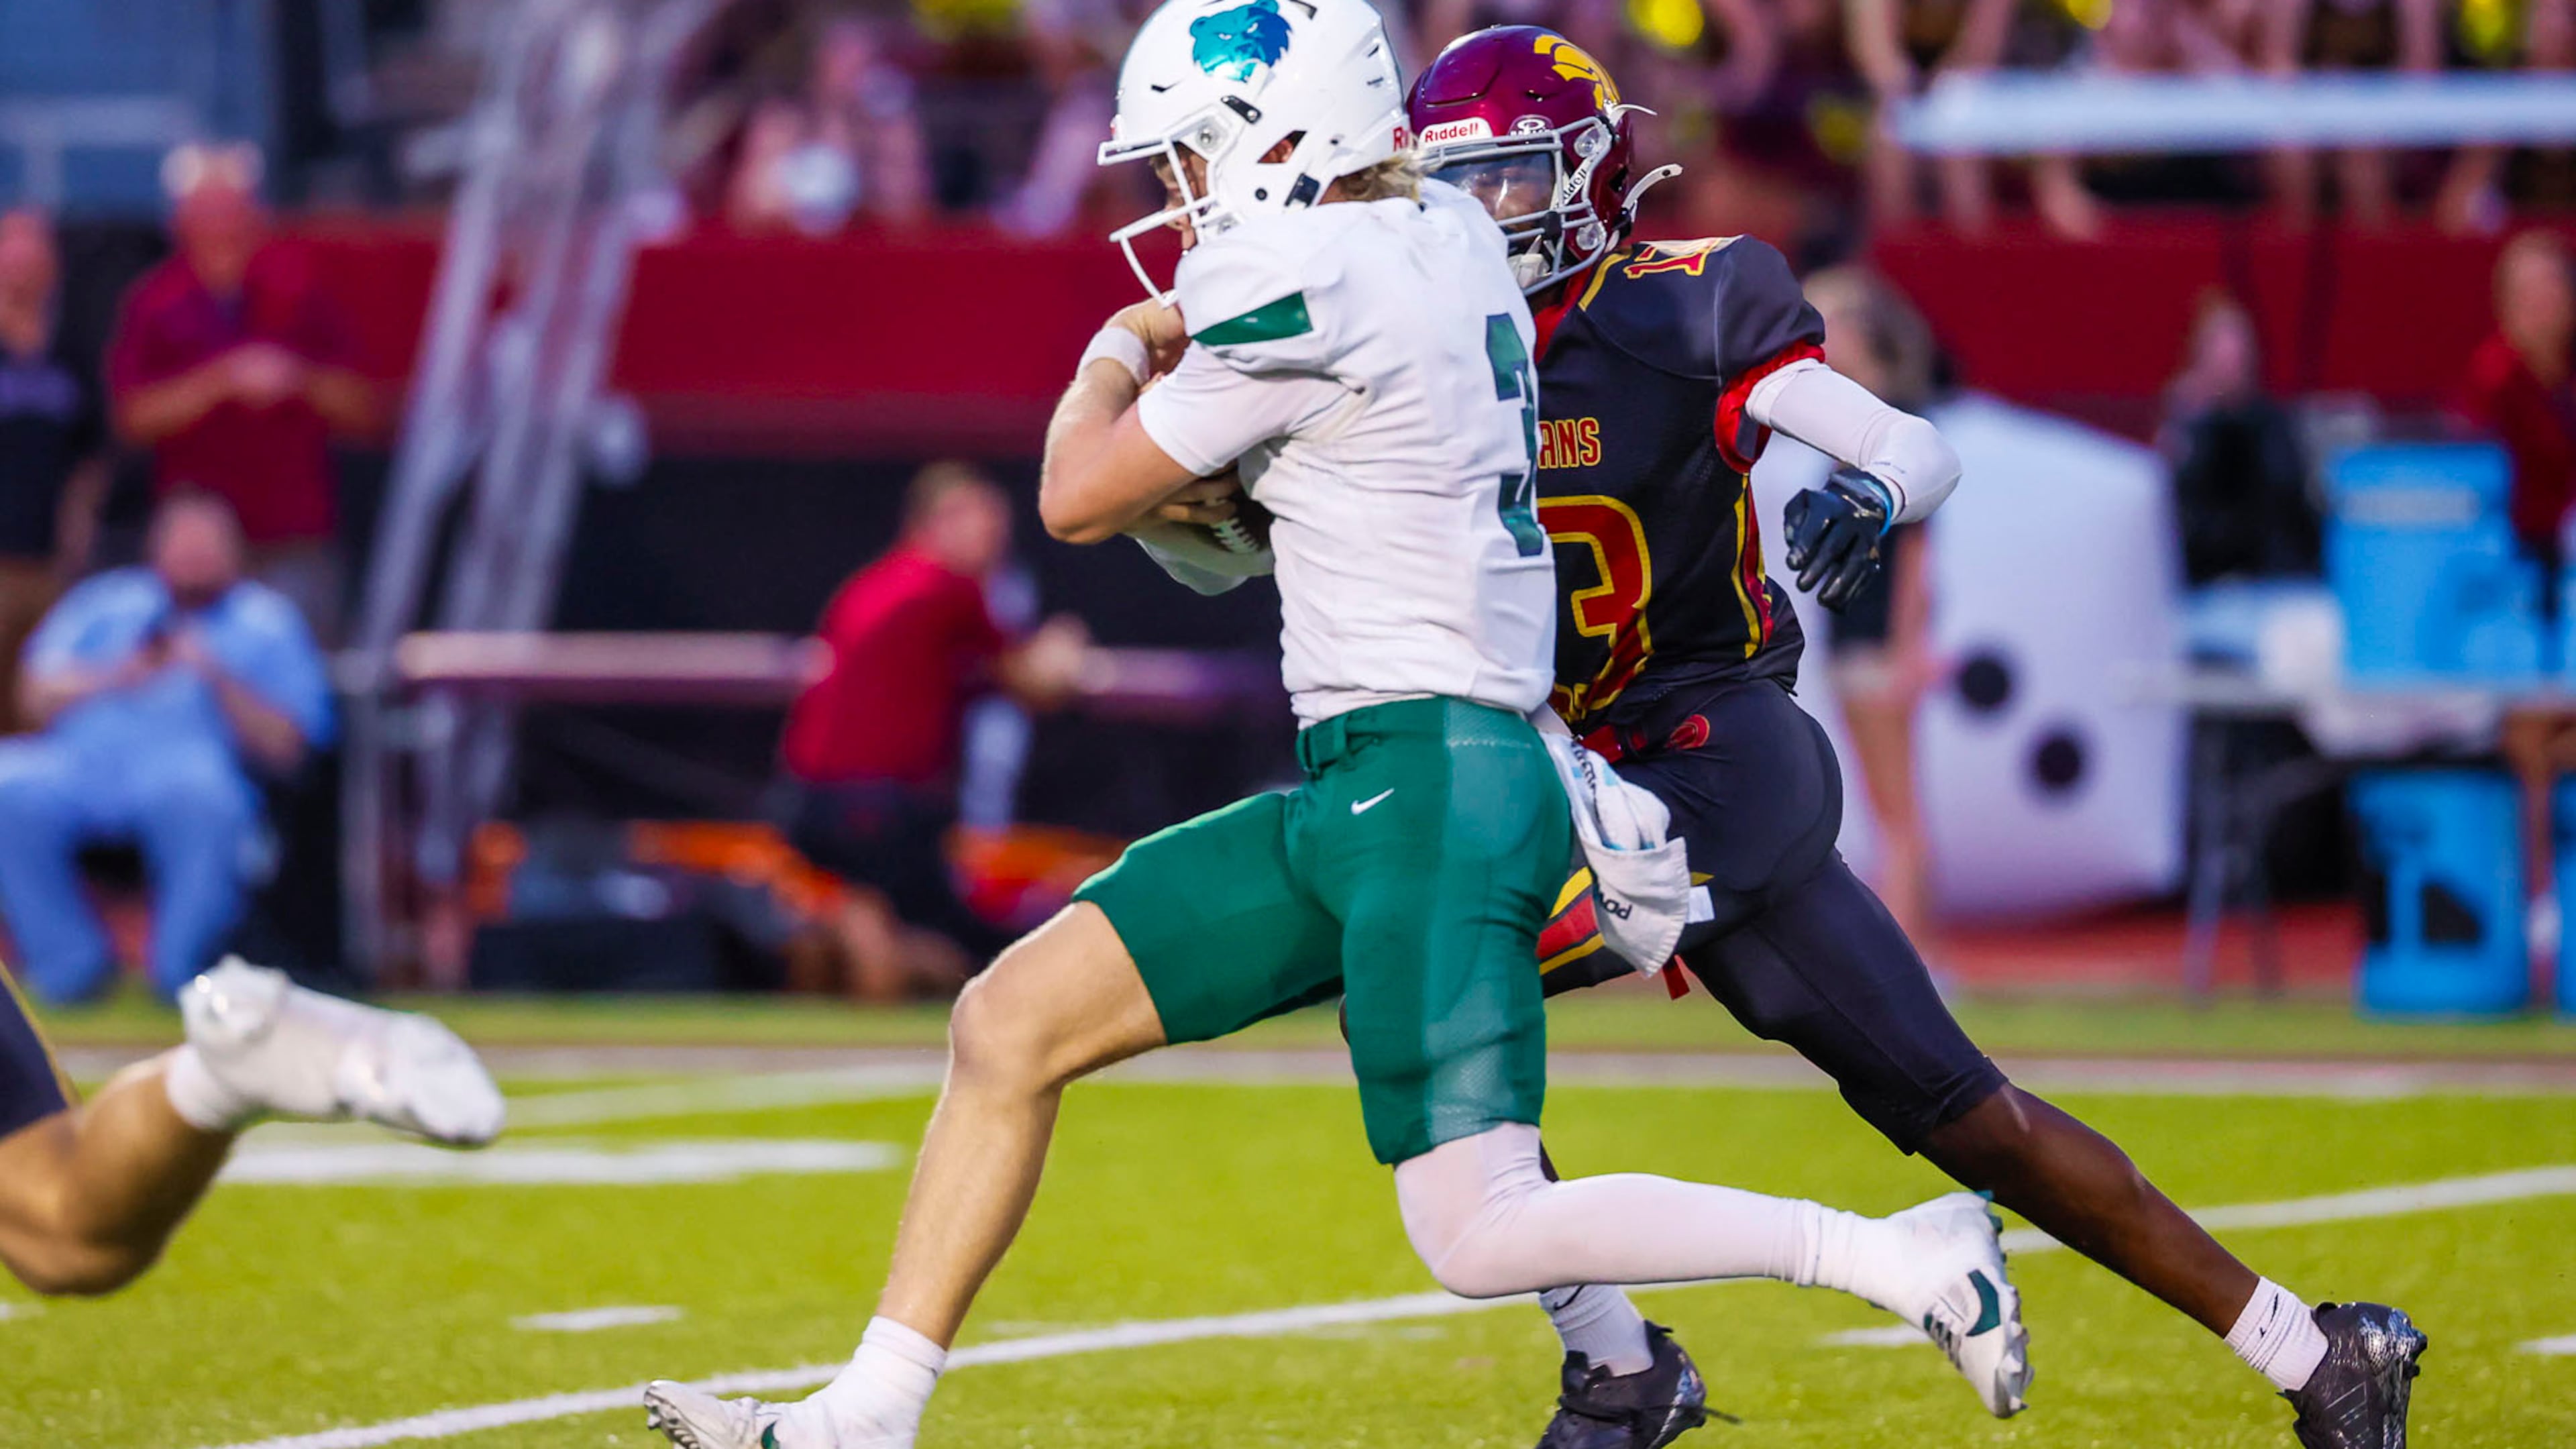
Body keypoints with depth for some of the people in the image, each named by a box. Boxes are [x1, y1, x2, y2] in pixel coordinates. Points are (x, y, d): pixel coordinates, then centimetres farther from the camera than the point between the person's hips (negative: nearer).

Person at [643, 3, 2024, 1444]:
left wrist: (1110, 367, 15)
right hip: (1356, 791, 10)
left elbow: (1080, 499, -5)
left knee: (1484, 1240, -15)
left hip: (1431, 792, -10)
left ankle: (1902, 1255, -8)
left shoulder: (1311, 288, -16)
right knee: (1010, 1025, 9)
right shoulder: (1447, 236, 11)